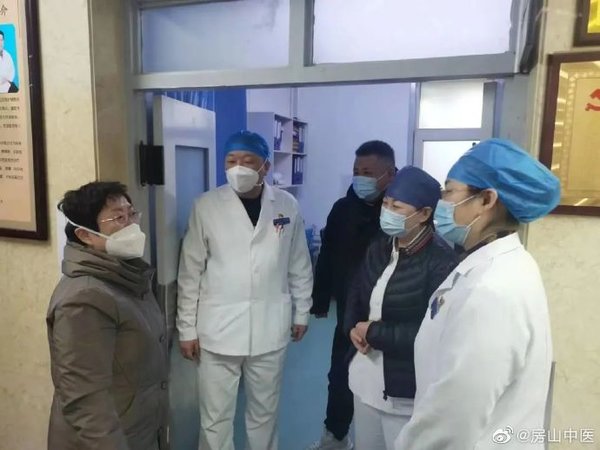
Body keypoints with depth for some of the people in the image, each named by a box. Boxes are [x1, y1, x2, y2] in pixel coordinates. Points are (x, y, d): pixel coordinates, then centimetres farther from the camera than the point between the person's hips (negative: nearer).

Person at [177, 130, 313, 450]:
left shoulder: (287, 205, -3)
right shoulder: (206, 206, -7)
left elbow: (299, 266, 6)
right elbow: (190, 272, -4)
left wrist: (302, 312, 9)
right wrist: (187, 328, -2)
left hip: (270, 330, 2)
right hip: (218, 330, -1)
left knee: (264, 412, 20)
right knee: (215, 418, 11)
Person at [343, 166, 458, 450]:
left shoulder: (441, 261, -18)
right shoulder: (379, 248, 4)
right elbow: (355, 296, 13)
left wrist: (374, 332, -17)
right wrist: (353, 329, -7)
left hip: (405, 390, -6)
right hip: (365, 378, 7)